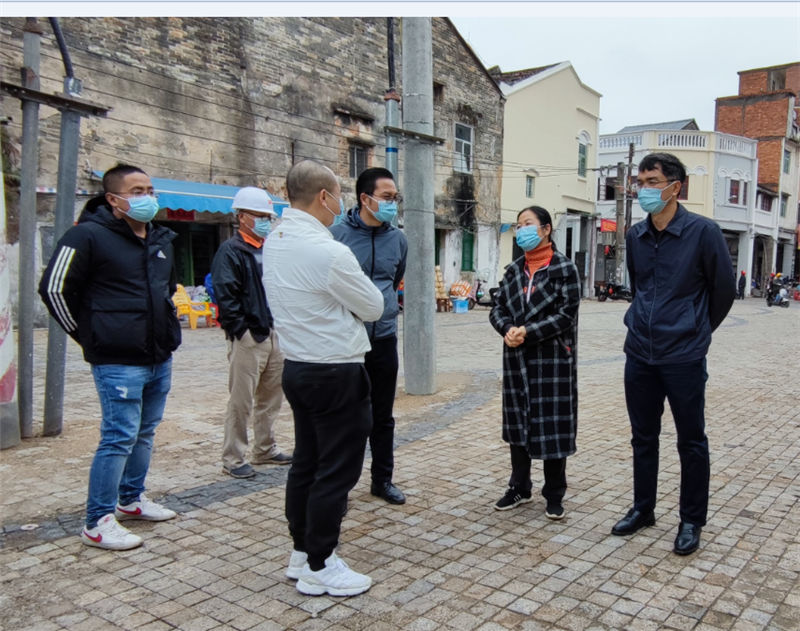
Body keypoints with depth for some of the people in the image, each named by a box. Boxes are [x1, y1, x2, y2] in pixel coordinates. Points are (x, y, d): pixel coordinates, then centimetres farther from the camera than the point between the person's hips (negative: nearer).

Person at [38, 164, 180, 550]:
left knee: (145, 433, 17)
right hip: (119, 362, -8)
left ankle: (131, 499, 34)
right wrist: (89, 336, -4)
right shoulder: (90, 235, -11)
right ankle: (97, 523, 7)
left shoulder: (161, 239, 13)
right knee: (119, 438, -5)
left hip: (160, 358, 8)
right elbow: (53, 289, -10)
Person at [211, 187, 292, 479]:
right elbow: (225, 297, -15)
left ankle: (265, 450, 29)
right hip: (248, 338, -8)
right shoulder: (231, 251, -8)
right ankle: (233, 459, 9)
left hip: (274, 334, 8)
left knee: (271, 397, 16)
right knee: (241, 401, -2)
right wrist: (242, 331, -17)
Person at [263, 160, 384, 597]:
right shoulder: (328, 252, -22)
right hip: (337, 373, -9)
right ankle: (318, 568, 14)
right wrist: (349, 294, 8)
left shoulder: (274, 242, 5)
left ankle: (301, 552, 30)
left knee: (306, 462, 18)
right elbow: (373, 307, -10)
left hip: (298, 367, 9)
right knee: (336, 471, 3)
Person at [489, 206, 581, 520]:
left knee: (553, 425, 1)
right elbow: (497, 308, 8)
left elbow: (566, 314, -12)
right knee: (517, 423, 12)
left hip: (553, 358, -5)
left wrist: (528, 332, -18)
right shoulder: (513, 270, 11)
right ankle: (519, 487, 27)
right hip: (517, 358, 5)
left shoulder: (564, 268, -5)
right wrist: (508, 329, -14)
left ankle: (554, 494, 17)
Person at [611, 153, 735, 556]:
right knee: (643, 437, 15)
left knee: (691, 442, 8)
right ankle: (642, 509, 31)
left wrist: (699, 330, 10)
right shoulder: (635, 236, 5)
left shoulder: (703, 232, -10)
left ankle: (691, 521, 23)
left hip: (683, 357, -5)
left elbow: (724, 289, 0)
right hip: (640, 355, 5)